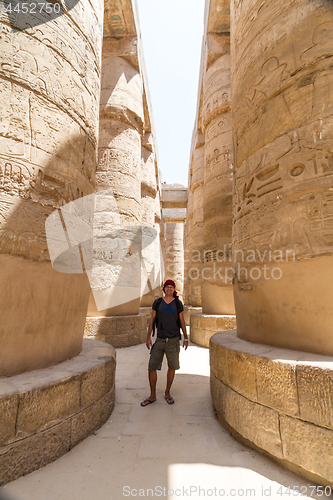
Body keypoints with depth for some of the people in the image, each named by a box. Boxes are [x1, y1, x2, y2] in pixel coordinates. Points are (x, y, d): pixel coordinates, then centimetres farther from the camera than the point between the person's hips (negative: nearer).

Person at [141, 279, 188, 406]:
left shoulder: (178, 303, -2)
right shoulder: (157, 302, -1)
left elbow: (182, 321, 6)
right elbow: (152, 320, 1)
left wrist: (186, 338, 7)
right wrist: (148, 338, -3)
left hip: (173, 340, 0)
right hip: (160, 340, 1)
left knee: (172, 367, 7)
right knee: (152, 367, 1)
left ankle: (167, 393, 28)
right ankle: (152, 396, 19)